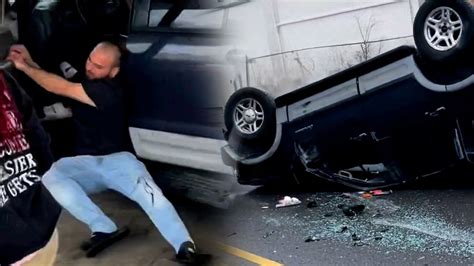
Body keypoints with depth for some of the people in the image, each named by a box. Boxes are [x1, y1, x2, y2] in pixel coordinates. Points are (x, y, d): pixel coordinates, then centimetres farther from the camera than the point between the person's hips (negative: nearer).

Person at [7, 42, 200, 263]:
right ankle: (104, 229, -34)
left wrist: (24, 67, -14)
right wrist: (30, 63, 6)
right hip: (85, 163, 6)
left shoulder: (110, 91, -16)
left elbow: (61, 88, -21)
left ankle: (185, 247, -42)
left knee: (150, 195, -33)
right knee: (50, 179, -28)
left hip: (117, 159, -5)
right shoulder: (83, 79, 12)